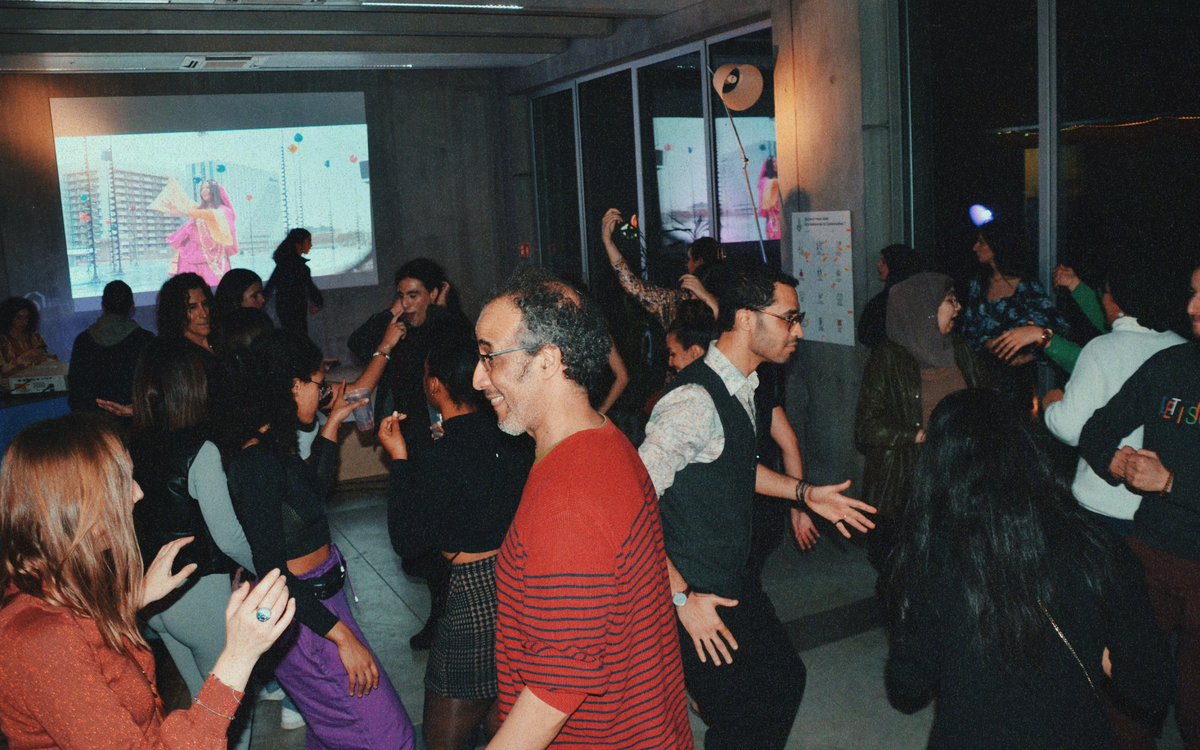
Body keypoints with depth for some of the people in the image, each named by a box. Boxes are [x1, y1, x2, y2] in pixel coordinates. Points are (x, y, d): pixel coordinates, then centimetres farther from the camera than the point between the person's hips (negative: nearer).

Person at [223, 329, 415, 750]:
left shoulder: (277, 444, 5)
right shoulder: (257, 461, -24)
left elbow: (314, 491, 23)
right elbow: (271, 570, -26)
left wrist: (332, 425, 19)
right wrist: (341, 634, -26)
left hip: (322, 592, 10)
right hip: (302, 615, -10)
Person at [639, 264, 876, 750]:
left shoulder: (741, 387, 4)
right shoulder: (695, 400, -27)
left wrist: (804, 493, 14)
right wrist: (682, 599, -25)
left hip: (734, 581, 9)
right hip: (697, 599, -9)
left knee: (785, 679, 19)